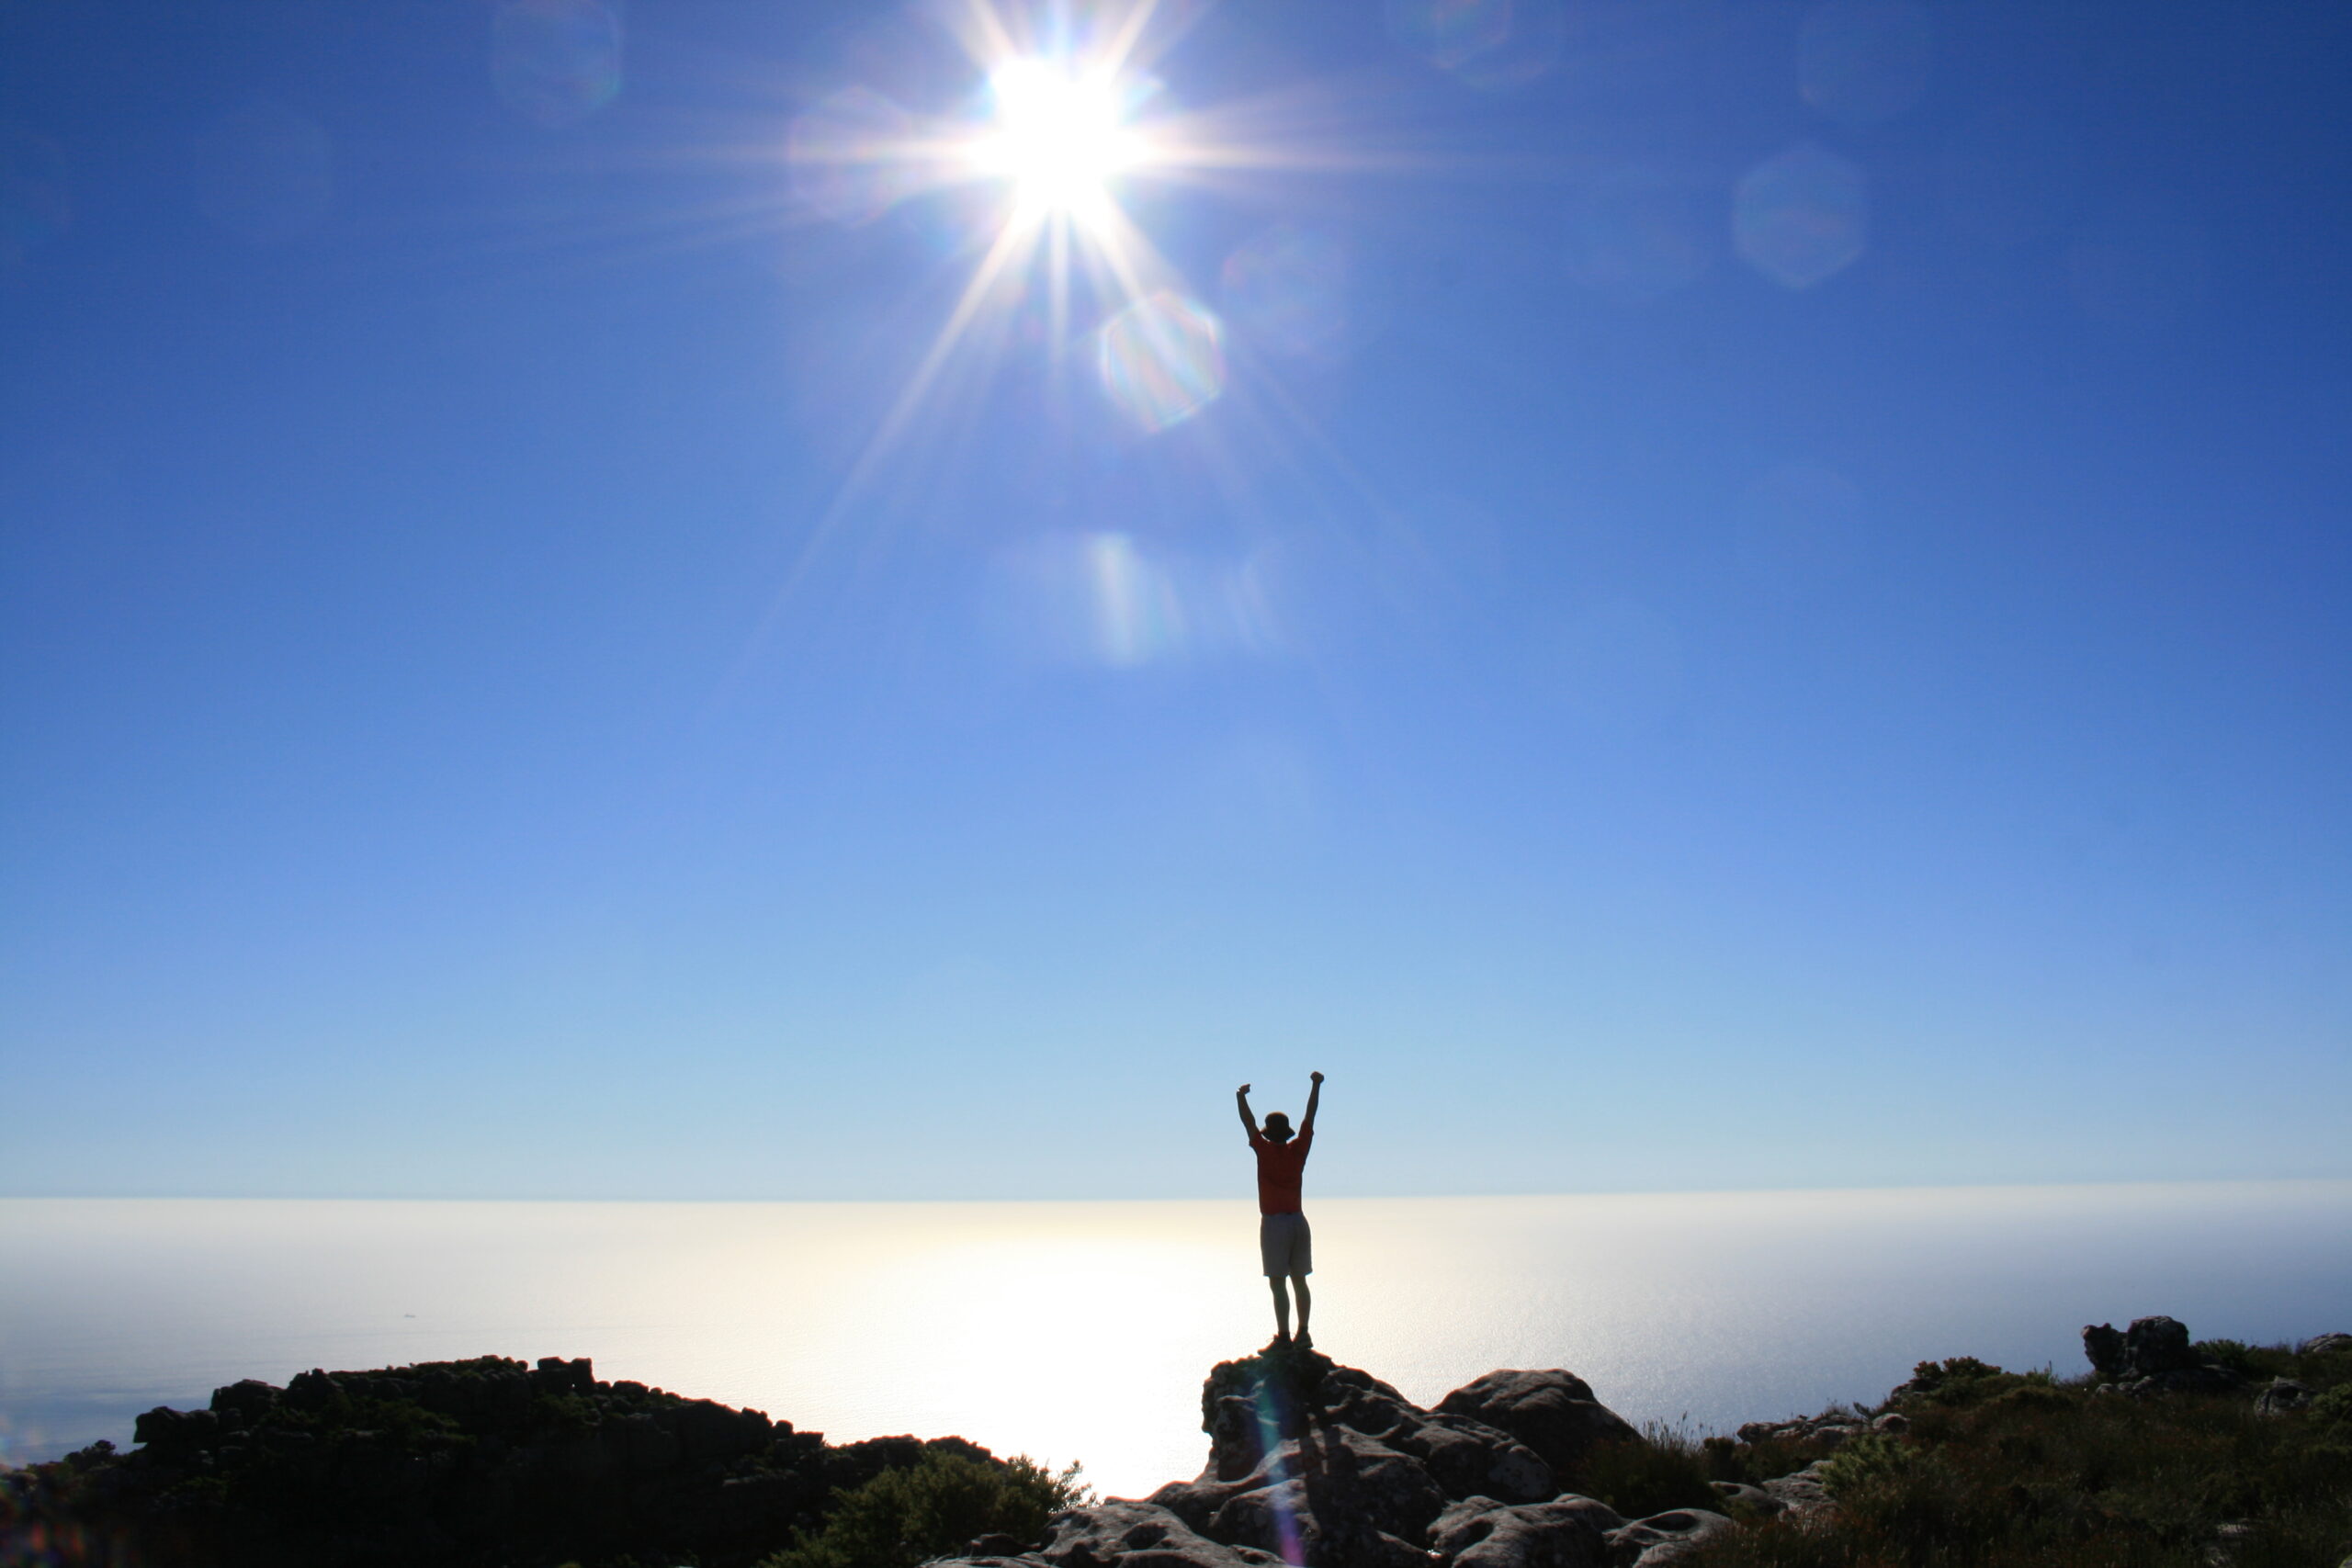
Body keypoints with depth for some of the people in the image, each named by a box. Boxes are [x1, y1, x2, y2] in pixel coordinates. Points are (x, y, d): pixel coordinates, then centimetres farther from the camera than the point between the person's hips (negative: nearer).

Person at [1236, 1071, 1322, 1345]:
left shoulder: (1266, 1151, -8)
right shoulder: (1298, 1150, 3)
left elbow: (1249, 1123, -7)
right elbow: (1310, 1117, 8)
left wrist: (1241, 1097, -1)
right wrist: (1316, 1086, 13)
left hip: (1274, 1223, -5)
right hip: (1299, 1222, 5)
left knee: (1278, 1283, -4)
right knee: (1299, 1281, 11)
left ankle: (1284, 1336, -7)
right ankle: (1303, 1333, 11)